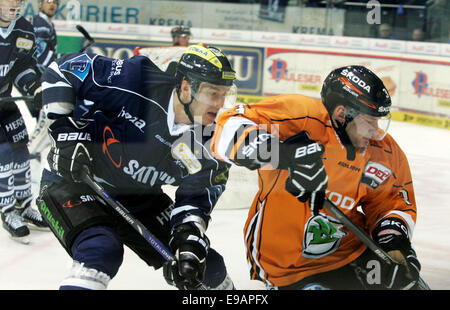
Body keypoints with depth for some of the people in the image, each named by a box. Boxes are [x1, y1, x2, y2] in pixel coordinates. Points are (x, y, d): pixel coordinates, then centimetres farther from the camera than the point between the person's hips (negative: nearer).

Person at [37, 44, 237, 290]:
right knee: (101, 251, -34)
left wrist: (189, 240, -30)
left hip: (136, 197, 5)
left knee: (207, 267, 5)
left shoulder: (209, 144, -14)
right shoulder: (137, 81, -27)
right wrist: (66, 133, -24)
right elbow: (62, 69, -19)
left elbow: (196, 198, -10)